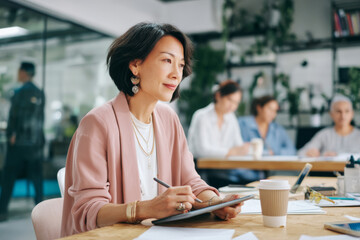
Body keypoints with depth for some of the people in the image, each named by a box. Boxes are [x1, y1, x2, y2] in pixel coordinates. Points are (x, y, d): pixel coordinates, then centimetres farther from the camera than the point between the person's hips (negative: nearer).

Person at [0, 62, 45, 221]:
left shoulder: (19, 93, -9)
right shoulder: (40, 94, 6)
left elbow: (14, 116, -11)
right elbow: (41, 117, 9)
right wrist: (36, 134, 14)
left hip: (19, 142, -5)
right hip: (36, 141, 5)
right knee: (36, 176, 9)